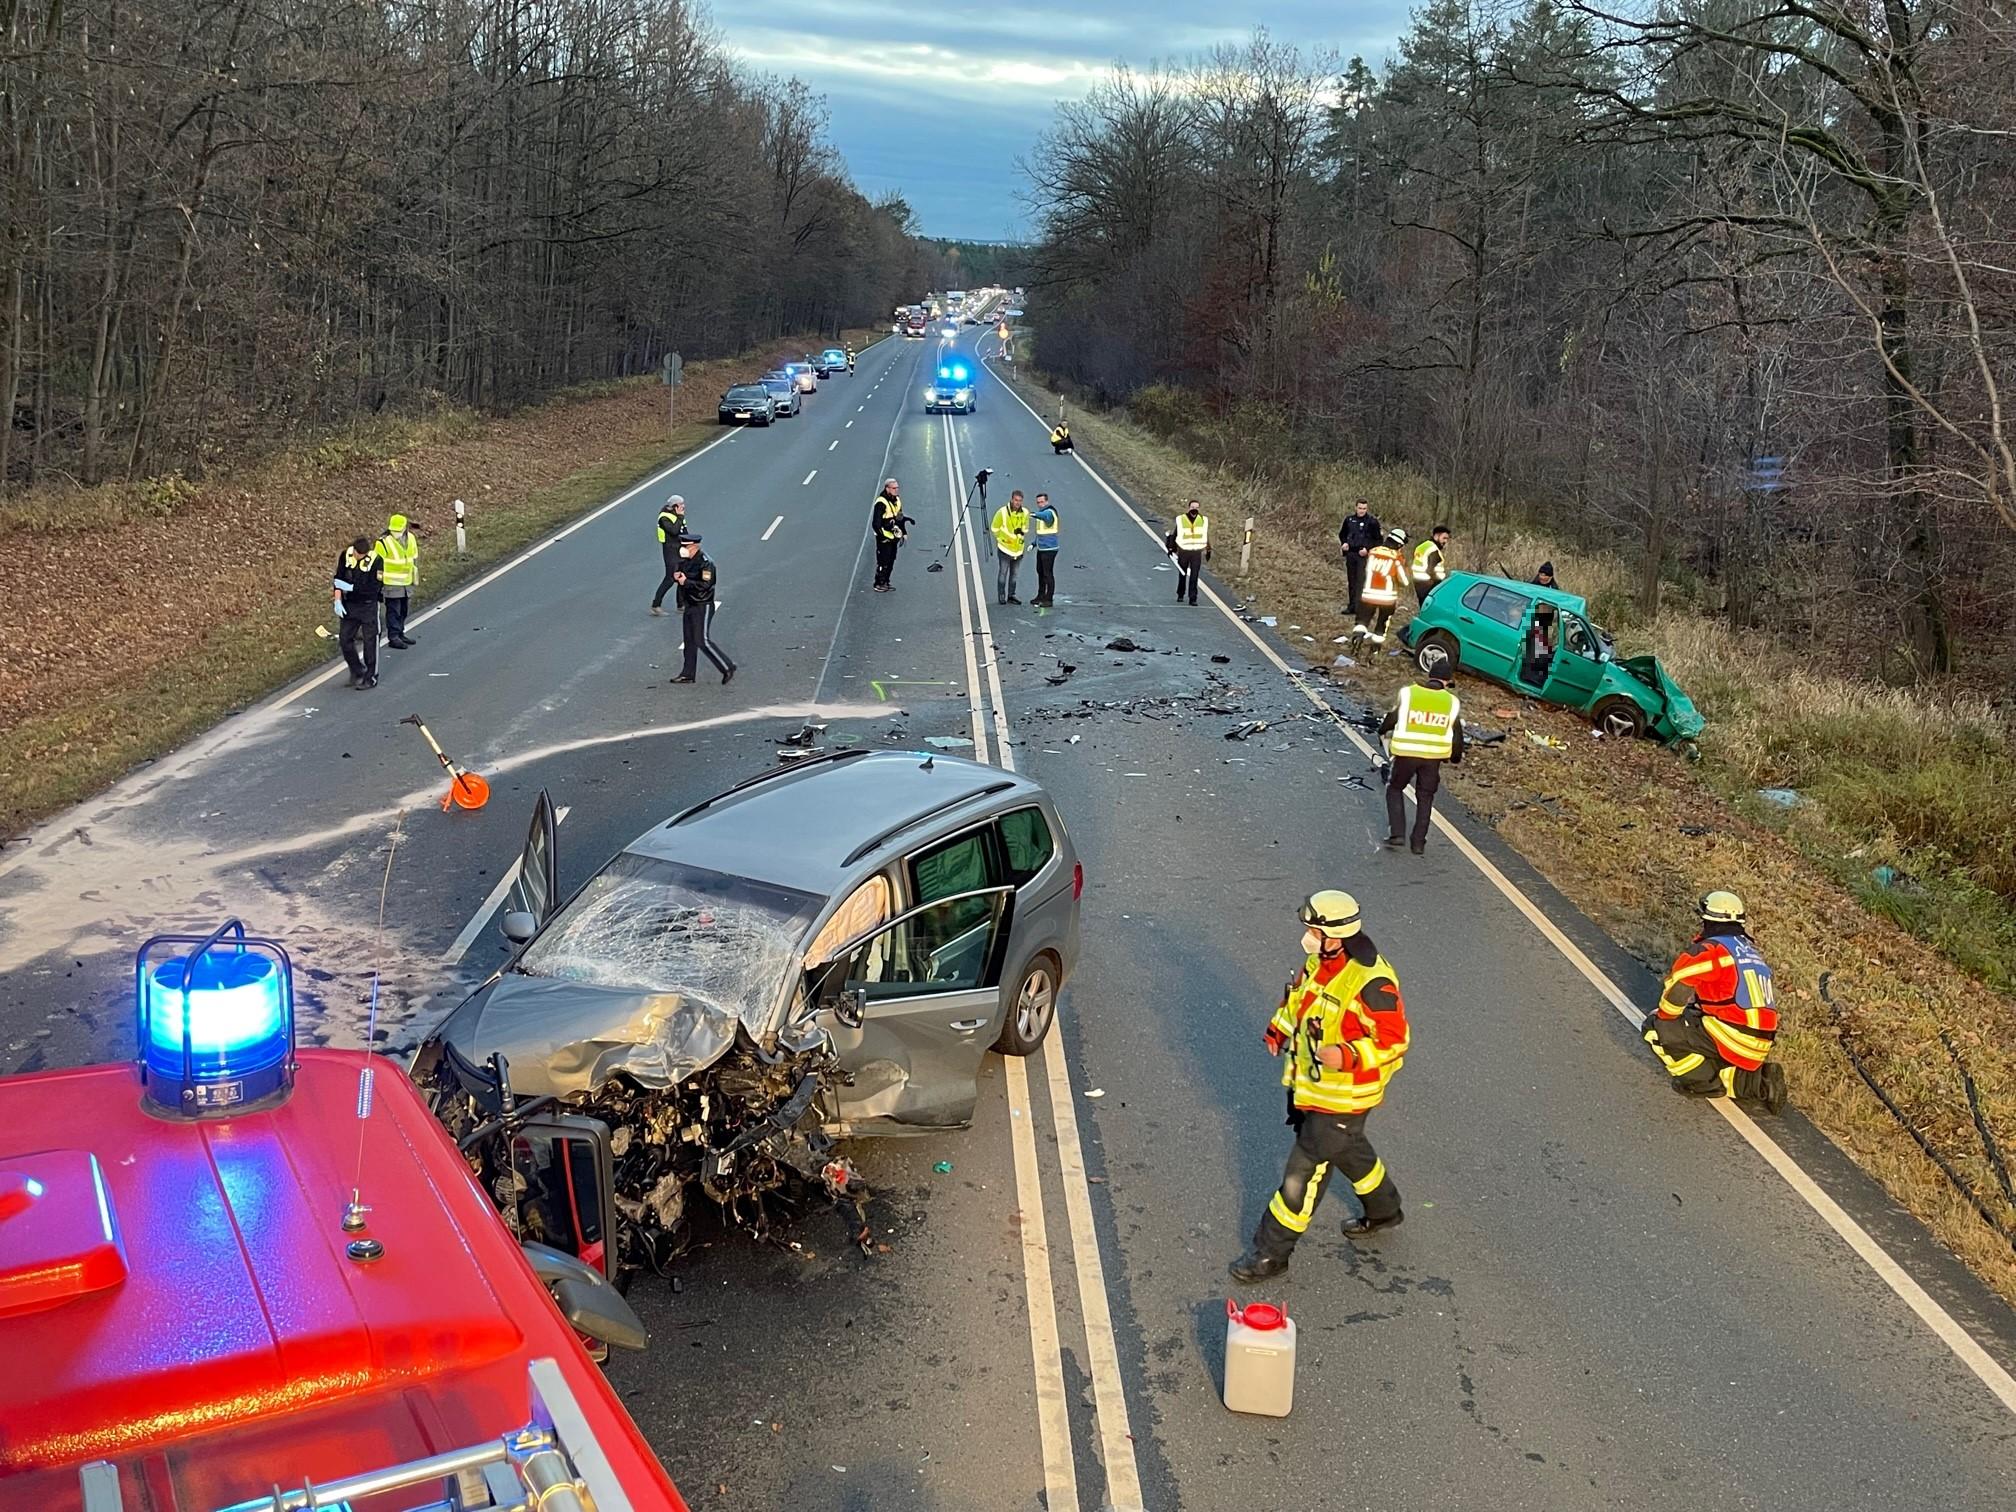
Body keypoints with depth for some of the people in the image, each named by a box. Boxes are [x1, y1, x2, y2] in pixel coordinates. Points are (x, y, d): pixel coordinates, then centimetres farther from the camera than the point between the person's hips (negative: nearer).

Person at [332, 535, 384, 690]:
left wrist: (351, 588, -20)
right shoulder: (346, 555, -4)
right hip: (349, 606, 4)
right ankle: (357, 672, 22)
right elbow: (338, 578, 4)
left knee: (370, 642, 1)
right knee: (345, 640, 4)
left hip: (368, 607, -4)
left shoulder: (376, 560, -16)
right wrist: (338, 601, -4)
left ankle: (371, 677, 14)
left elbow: (374, 588, -19)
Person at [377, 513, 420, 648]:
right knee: (393, 610, -2)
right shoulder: (384, 542, -16)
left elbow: (415, 559, 16)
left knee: (404, 610, 15)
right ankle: (393, 637, 3)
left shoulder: (411, 538, 3)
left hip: (407, 582, 6)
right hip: (391, 583, -6)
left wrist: (415, 577, 19)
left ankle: (400, 633, 28)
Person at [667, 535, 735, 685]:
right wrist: (677, 576, -1)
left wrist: (686, 581, -22)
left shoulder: (705, 562, -18)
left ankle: (728, 668, -1)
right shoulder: (685, 561, 8)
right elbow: (681, 575, 23)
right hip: (689, 605, 9)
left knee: (702, 641, -10)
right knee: (689, 640, 12)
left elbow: (705, 585, -26)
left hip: (702, 606, -9)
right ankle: (687, 674, 19)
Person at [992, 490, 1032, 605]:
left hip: (1018, 548, 4)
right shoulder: (1002, 512, -13)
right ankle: (1001, 596, 5)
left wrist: (1022, 538, 12)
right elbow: (995, 528, -1)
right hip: (1004, 548, -4)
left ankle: (1011, 595, 20)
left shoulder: (1025, 513, -1)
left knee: (1014, 573, 11)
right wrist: (1001, 539, 2)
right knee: (1003, 572, -3)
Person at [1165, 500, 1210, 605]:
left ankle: (1193, 598, -5)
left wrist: (1208, 550, 18)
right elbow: (1172, 534, 5)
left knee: (1194, 576, -7)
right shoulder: (1180, 520, -3)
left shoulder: (1204, 520, 5)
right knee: (1182, 575, 10)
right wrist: (1170, 548, 1)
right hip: (1183, 551, -1)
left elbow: (1207, 536, 16)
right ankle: (1180, 595, 28)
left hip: (1197, 552, 1)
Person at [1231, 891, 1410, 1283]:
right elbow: (1299, 995, 18)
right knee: (1348, 1149, 28)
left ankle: (1272, 1252, 11)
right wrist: (1280, 1029, 8)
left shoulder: (1372, 983, -30)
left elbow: (1393, 1041, -25)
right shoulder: (1320, 961, -2)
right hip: (1310, 1085, 9)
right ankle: (1383, 1210, 53)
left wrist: (1347, 1055, -37)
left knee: (1306, 1169, 0)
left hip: (1344, 1097, -9)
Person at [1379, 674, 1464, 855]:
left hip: (1406, 753, -1)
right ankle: (1418, 842, 18)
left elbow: (1391, 718, 7)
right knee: (1425, 797, 17)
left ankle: (1396, 834, 7)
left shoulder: (1407, 693, -1)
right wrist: (1457, 756, 28)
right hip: (1434, 756, 1)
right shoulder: (1452, 702, 4)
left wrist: (1383, 731, 29)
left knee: (1395, 789, 18)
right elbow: (1457, 734, 10)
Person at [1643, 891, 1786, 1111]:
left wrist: (1663, 1017, 7)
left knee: (1655, 1029, -6)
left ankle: (1705, 1082, -2)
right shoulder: (1752, 950, 19)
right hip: (1759, 1047, 8)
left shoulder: (1710, 950, -8)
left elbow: (1677, 983, -12)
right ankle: (1756, 1081, 11)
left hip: (1732, 1040, -8)